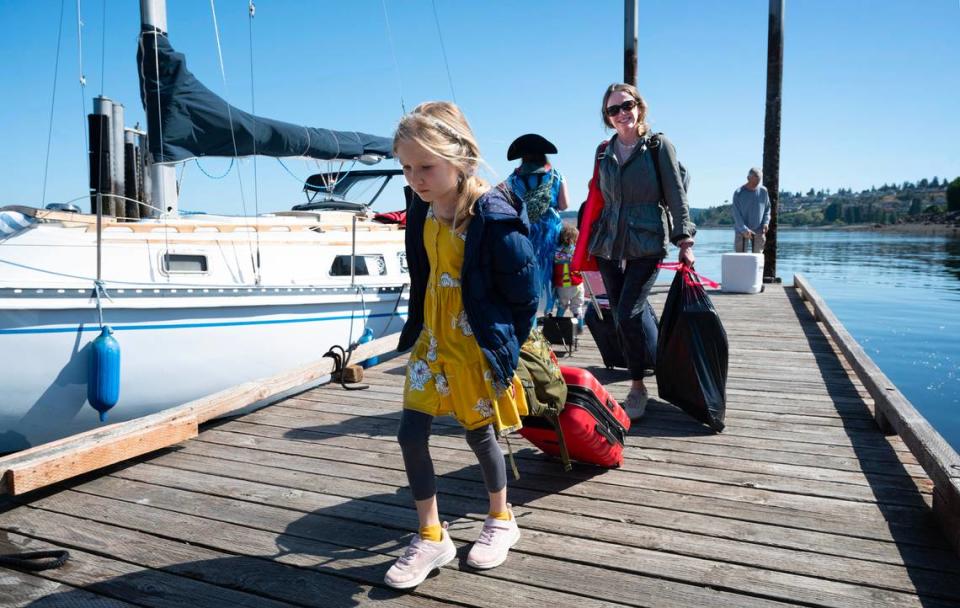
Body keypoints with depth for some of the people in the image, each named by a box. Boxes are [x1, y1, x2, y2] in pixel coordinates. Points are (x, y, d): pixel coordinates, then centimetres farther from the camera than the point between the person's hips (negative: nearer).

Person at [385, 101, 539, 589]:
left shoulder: (494, 215, -22)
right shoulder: (422, 209, 0)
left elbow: (523, 295, -15)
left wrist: (500, 348, -8)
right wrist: (417, 329, 13)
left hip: (477, 343, -6)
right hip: (433, 337, 6)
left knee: (479, 433, 10)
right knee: (411, 434, 3)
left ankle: (501, 521, 37)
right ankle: (431, 537, 21)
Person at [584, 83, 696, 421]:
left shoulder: (658, 146, 0)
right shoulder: (604, 152, 11)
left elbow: (676, 196, -3)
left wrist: (684, 241, -9)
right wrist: (588, 240, 17)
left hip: (647, 243, -5)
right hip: (609, 244, 5)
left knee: (629, 314, -14)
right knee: (622, 316, 7)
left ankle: (637, 388, 1)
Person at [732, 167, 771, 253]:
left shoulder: (763, 191, 3)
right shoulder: (738, 193, -6)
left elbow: (767, 208, 13)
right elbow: (736, 214, -9)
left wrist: (766, 222, -5)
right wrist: (744, 229, -19)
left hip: (759, 231, 2)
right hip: (741, 230, -2)